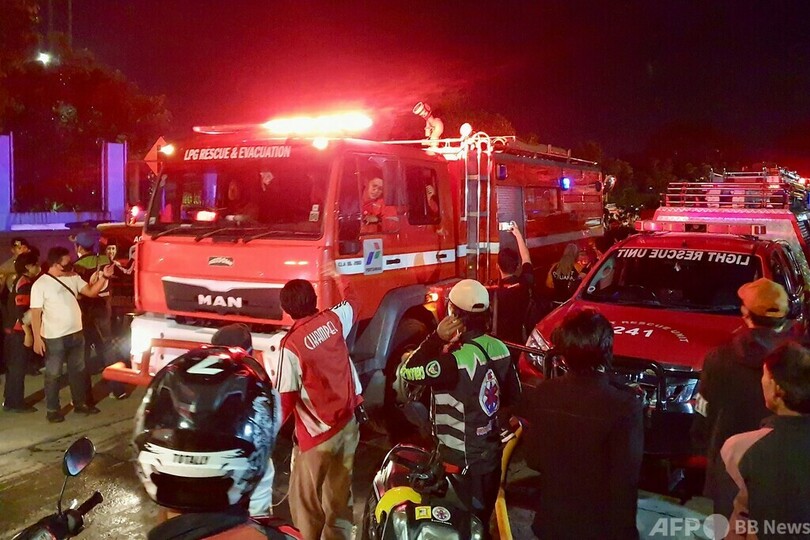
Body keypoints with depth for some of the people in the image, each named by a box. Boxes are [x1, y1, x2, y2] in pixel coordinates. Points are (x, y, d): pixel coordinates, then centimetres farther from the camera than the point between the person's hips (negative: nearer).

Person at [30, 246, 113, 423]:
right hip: (54, 338, -6)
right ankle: (53, 410, 19)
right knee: (53, 374, 7)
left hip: (76, 333, 6)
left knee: (78, 370, 17)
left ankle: (80, 403, 30)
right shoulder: (40, 284, -13)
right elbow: (35, 313, -13)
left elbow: (91, 291, 3)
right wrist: (37, 338, -16)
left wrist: (104, 277, -13)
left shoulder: (73, 277, 3)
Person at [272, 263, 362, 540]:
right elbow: (352, 302, 20)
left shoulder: (291, 344, -20)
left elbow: (286, 399, -16)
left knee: (306, 503, 11)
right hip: (348, 423, 6)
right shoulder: (334, 319, -5)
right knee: (339, 495, 19)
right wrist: (339, 278, 37)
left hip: (317, 434, -6)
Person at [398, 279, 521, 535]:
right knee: (483, 518, 25)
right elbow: (512, 396, 6)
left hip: (462, 460, -7)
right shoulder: (499, 348, -5)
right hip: (491, 452, 7)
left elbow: (406, 372, -25)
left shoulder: (455, 360, -29)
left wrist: (437, 337, -23)